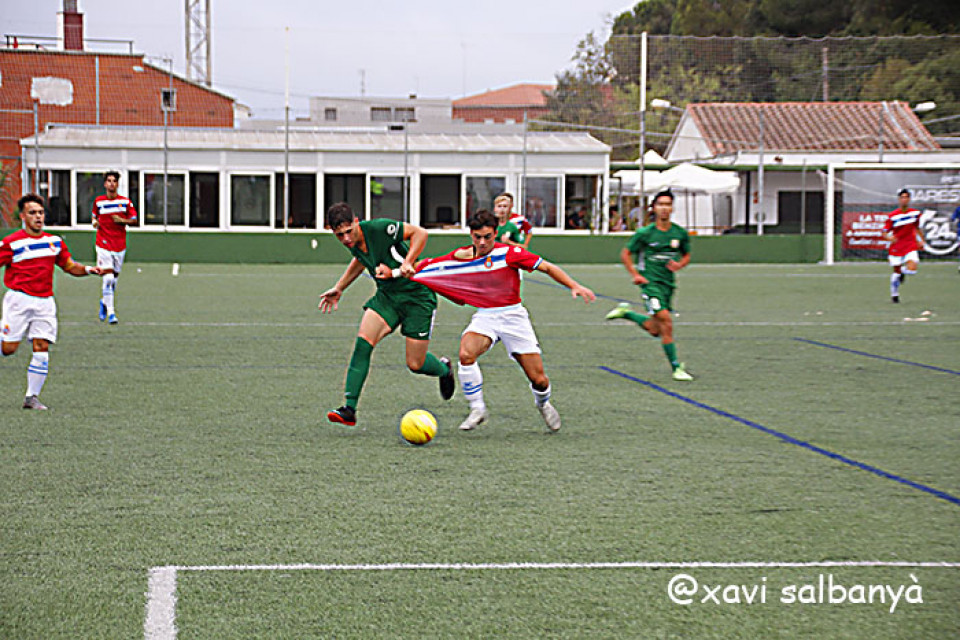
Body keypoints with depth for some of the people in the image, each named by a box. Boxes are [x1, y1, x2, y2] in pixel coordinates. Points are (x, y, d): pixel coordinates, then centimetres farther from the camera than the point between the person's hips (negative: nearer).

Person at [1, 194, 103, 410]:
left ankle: (32, 397, 4)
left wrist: (88, 270, 3)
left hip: (45, 301, 4)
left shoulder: (54, 242, 12)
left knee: (42, 349, -4)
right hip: (19, 299, -4)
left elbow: (69, 266, 21)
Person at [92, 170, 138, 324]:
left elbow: (134, 220, 5)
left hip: (120, 244, 2)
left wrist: (122, 220, -13)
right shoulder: (98, 201, 3)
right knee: (108, 277, -14)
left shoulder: (126, 202, 2)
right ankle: (110, 312, -14)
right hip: (103, 243, -2)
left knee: (114, 278, 10)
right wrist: (95, 222, -2)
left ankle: (104, 302, 38)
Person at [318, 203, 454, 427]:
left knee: (415, 364, -2)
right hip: (386, 294, 6)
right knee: (363, 342, -17)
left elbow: (420, 233, -18)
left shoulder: (379, 228, -25)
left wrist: (407, 263, -28)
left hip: (417, 295, -6)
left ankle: (444, 369, 36)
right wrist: (339, 288, 21)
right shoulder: (352, 242, -3)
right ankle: (349, 409, -16)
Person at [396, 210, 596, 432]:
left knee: (538, 379, -3)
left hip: (513, 316, -2)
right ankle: (477, 409, -12)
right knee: (466, 354, -30)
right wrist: (399, 271, 2)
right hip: (484, 316, 2)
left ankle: (543, 404, 34)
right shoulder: (460, 256, 0)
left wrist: (574, 286, -17)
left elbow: (547, 268, -8)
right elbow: (427, 265, 13)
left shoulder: (509, 253, -11)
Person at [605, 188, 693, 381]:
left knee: (655, 330, 11)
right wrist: (635, 274, -7)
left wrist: (679, 264, -4)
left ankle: (626, 313, 36)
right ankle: (676, 367, -12)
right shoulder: (645, 233, -6)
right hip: (650, 281, -5)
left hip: (668, 283, 5)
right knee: (666, 321, -18)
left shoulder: (680, 233, 3)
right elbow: (625, 253, 5)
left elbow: (686, 255, 19)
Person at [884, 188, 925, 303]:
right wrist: (889, 237, -29)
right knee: (896, 272, 5)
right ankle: (894, 294, 29)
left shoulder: (915, 213, 2)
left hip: (911, 246, 1)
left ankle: (903, 270, 18)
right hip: (896, 248, -1)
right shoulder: (893, 216, -9)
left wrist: (920, 240, 13)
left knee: (912, 269, -20)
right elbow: (884, 232, -7)